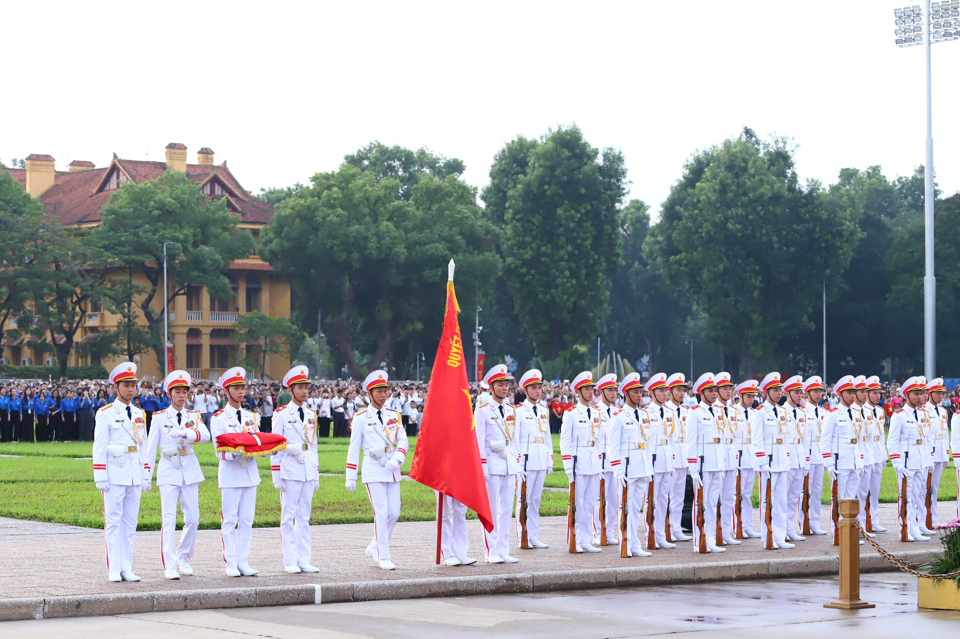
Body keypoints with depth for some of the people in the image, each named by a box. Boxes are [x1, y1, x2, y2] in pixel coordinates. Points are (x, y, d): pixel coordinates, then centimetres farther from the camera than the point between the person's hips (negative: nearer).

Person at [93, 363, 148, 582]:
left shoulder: (139, 414, 14)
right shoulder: (106, 414, -2)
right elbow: (99, 448, -5)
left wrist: (146, 477, 12)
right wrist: (101, 478, -11)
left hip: (135, 475, 5)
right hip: (115, 474, -5)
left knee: (130, 522, 6)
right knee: (113, 521, -4)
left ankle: (127, 569, 9)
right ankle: (114, 570, -2)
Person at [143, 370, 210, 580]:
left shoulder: (194, 417, 8)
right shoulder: (159, 417, 3)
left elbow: (205, 435, -12)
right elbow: (151, 447, 2)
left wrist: (185, 432, -30)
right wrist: (146, 476, -2)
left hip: (190, 470, 3)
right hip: (168, 470, -3)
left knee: (193, 518, 2)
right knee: (169, 519, -9)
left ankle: (183, 558, 22)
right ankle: (169, 566, -9)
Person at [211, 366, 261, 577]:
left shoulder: (250, 417, 14)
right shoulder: (218, 418, -2)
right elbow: (220, 451, -8)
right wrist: (235, 452, -27)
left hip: (250, 472, 5)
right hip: (230, 473, -5)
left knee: (247, 520, 4)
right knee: (229, 521, -3)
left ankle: (243, 563, 7)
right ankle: (231, 564, 0)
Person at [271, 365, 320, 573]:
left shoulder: (311, 415, 14)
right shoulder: (282, 414, -3)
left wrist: (317, 474, 15)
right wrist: (276, 476, -8)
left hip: (308, 471, 5)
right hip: (290, 471, -5)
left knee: (304, 516, 7)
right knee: (288, 516, -2)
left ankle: (303, 560, 9)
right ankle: (290, 561, 1)